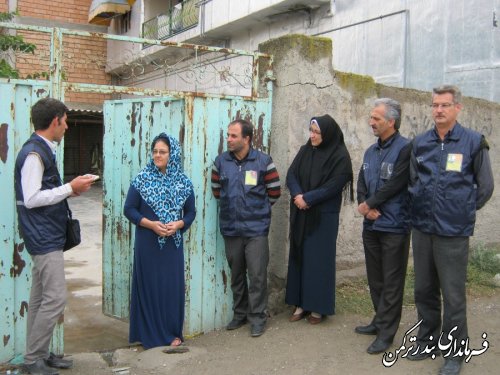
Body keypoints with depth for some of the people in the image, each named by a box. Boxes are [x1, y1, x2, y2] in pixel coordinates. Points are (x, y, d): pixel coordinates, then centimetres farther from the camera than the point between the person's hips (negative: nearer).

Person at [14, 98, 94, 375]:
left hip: (45, 237, 10)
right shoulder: (34, 153, -16)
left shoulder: (41, 150, 14)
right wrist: (70, 188, -17)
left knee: (41, 299, 14)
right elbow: (31, 199, -22)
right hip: (45, 238, -10)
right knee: (55, 299, -6)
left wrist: (70, 189, 7)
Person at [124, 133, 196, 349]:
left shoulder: (183, 182, 2)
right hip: (147, 243, -2)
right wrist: (150, 224, -16)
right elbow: (129, 209, -2)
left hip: (173, 243, 2)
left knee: (173, 286, 6)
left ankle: (173, 332, 21)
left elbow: (191, 212, 8)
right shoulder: (142, 179, -3)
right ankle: (150, 334, 17)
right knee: (149, 285, 3)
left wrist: (178, 224, -12)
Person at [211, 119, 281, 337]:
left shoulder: (263, 161, -6)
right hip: (230, 228, 3)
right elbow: (216, 190, 14)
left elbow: (274, 192, 1)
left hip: (256, 229, -3)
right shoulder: (221, 161, 3)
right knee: (236, 274, 15)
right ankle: (240, 313, 29)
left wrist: (258, 209, 9)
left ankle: (257, 317, 13)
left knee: (257, 275, -1)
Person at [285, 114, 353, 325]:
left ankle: (318, 307, 11)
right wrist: (297, 195, -16)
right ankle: (301, 304, 18)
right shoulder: (305, 151, 8)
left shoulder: (340, 156, -8)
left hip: (324, 216, -5)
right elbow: (291, 175, 3)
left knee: (319, 259, 0)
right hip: (300, 215, 5)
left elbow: (333, 186, -15)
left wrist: (307, 198, -16)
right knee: (299, 256, 7)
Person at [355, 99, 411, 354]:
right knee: (375, 278, 16)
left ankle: (386, 332, 8)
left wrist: (368, 205, -9)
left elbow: (394, 185, -18)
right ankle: (380, 320, 30)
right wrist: (365, 207, -9)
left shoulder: (405, 149, -11)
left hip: (394, 227, -7)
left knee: (392, 281, 0)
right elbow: (361, 183, 9)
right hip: (371, 225, 8)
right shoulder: (371, 151, 13)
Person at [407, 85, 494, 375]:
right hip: (422, 229, 4)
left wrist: (463, 212, 5)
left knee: (453, 295, 1)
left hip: (453, 233, -4)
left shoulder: (474, 142, -4)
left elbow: (485, 186, 2)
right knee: (424, 290, 14)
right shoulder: (420, 143, 7)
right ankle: (428, 340, 31)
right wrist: (420, 207, 11)